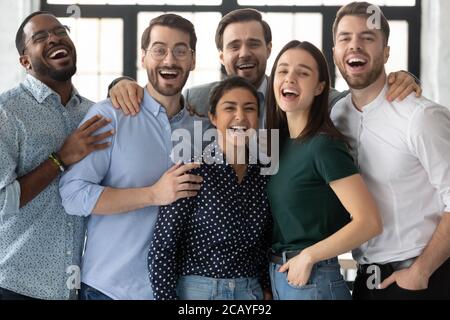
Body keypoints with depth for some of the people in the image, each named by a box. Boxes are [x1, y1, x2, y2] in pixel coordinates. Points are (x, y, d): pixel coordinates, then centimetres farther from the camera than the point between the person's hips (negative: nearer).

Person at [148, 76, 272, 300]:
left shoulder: (263, 175, 2)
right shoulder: (192, 172, -13)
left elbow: (265, 246, 11)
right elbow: (161, 251, -13)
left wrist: (267, 290, 2)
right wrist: (166, 296, -16)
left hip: (251, 291, 5)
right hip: (196, 290, -4)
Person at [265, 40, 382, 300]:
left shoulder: (324, 146, -16)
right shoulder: (279, 141, 5)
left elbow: (369, 222, -21)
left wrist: (308, 256, -16)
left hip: (313, 281, -7)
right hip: (278, 277, 7)